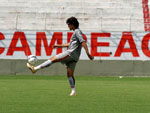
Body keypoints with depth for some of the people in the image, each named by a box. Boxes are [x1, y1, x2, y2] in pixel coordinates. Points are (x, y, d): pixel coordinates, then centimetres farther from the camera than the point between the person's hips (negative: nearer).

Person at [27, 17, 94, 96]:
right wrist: (59, 45, 35)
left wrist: (88, 54, -26)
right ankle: (73, 91, 2)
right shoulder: (76, 32, 24)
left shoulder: (77, 31, -7)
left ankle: (35, 68, -12)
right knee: (70, 74, 7)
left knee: (53, 59, -10)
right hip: (74, 57, 10)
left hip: (71, 53, -10)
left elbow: (83, 43, -17)